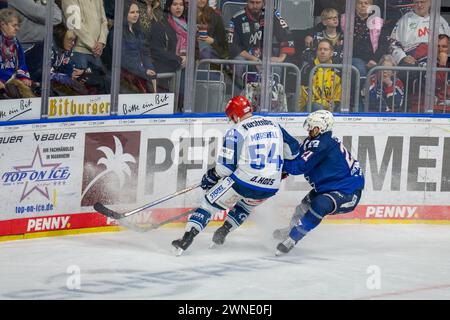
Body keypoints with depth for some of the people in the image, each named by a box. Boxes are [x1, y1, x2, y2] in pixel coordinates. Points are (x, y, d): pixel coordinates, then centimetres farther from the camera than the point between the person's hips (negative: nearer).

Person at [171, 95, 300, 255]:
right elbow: (293, 149, 18)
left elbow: (226, 166, -7)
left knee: (210, 202, 8)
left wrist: (210, 176, 11)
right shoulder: (273, 124, 12)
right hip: (271, 186, 5)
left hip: (244, 181, -5)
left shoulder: (236, 131, -5)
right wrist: (281, 166, 36)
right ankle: (221, 235, 28)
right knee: (245, 205, 35)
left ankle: (186, 239, -3)